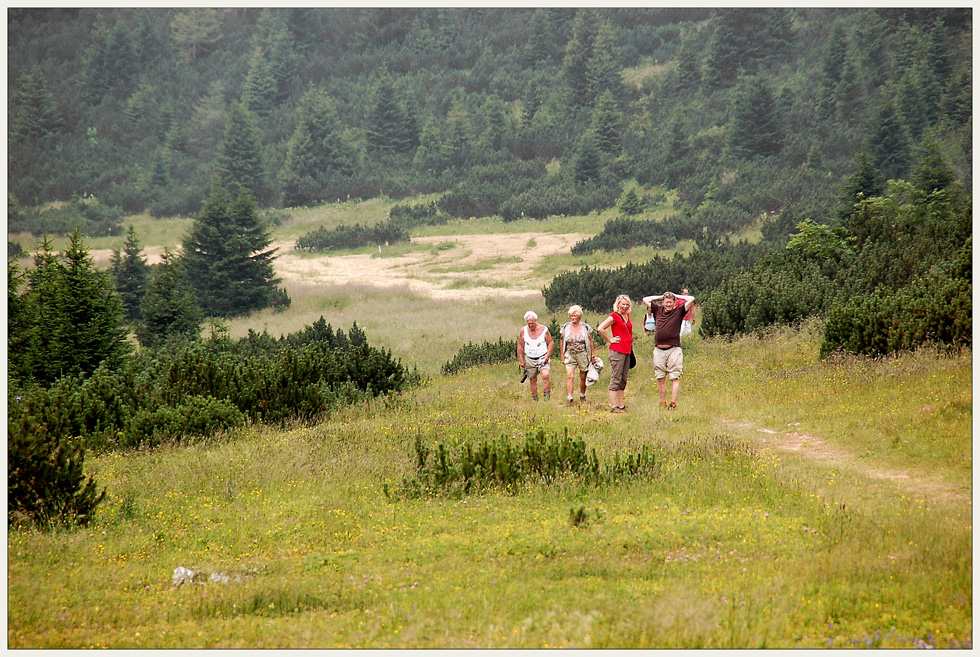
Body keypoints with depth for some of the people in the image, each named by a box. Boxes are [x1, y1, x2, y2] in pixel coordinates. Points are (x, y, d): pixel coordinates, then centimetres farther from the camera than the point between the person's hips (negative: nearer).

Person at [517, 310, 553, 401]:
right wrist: (521, 360, 4)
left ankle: (547, 396, -16)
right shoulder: (523, 330, 2)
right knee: (533, 380, 5)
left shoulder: (543, 329, -3)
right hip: (529, 359, 2)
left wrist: (548, 355, -10)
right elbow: (520, 346, 9)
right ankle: (535, 399, 14)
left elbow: (551, 343, 2)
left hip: (543, 358, -2)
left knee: (546, 375, -23)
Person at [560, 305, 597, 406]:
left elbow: (591, 343, 7)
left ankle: (582, 396, 27)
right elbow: (562, 343, 11)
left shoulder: (586, 327, 2)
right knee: (570, 376, -16)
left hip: (583, 355, 0)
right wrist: (562, 356, 8)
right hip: (570, 355, 0)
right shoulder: (565, 328, 5)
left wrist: (593, 356, 5)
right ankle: (569, 399, -20)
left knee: (583, 377, 7)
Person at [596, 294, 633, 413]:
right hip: (617, 350, -8)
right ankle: (613, 406, -7)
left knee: (623, 380, 11)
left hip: (627, 350, 8)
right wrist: (610, 340, -10)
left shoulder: (627, 316, 13)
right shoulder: (614, 316, -10)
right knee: (615, 379, -7)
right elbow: (600, 328, -17)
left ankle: (621, 405, 16)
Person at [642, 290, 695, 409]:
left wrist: (677, 296, 10)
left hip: (673, 350, -3)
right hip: (659, 350, 3)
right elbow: (645, 300, 22)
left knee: (675, 378, -4)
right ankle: (662, 403, 10)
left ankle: (673, 403, -3)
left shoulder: (679, 311, 6)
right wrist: (660, 297, 18)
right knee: (660, 378, 4)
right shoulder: (658, 310, 14)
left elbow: (691, 299, 0)